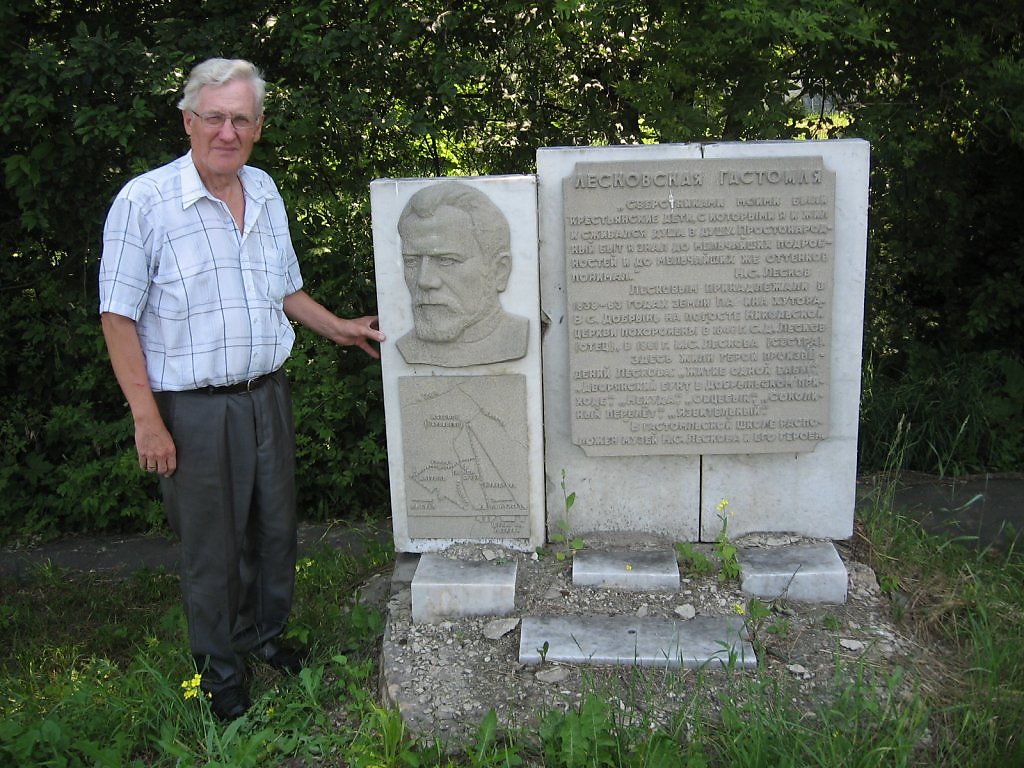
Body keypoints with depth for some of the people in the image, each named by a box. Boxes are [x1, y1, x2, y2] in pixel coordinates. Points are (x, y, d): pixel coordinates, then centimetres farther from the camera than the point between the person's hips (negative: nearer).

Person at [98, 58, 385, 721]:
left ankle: (265, 633, 42)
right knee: (213, 544, 8)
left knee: (275, 526, 17)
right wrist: (147, 420, -14)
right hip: (194, 409, -5)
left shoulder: (266, 193, 6)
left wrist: (339, 327, 14)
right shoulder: (143, 202, -13)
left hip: (268, 394, 6)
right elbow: (119, 318, -12)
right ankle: (220, 668, 30)